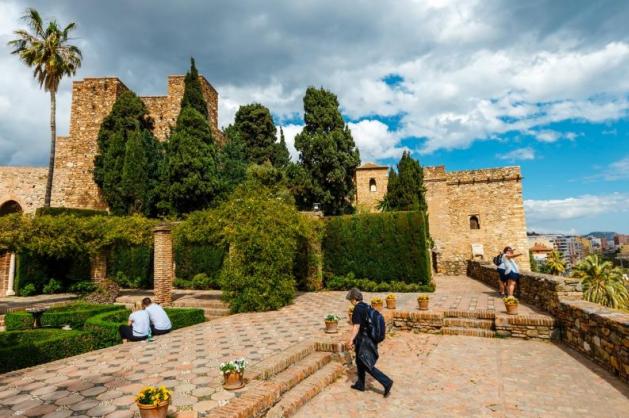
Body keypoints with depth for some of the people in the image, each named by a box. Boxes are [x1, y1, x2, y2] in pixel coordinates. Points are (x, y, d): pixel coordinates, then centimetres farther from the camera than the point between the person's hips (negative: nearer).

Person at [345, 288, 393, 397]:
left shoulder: (357, 309, -19)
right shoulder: (367, 306, 7)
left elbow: (356, 327, -21)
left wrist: (351, 340, -14)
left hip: (363, 341, -9)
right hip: (370, 339, 9)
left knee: (367, 366, -1)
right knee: (360, 362, 21)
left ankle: (386, 382, -4)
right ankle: (360, 384, 32)